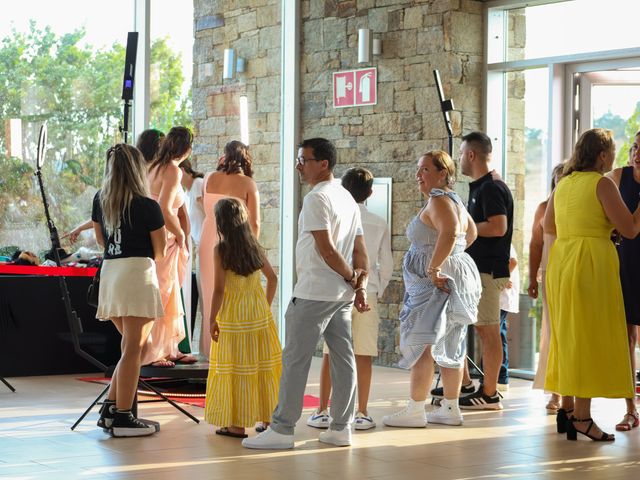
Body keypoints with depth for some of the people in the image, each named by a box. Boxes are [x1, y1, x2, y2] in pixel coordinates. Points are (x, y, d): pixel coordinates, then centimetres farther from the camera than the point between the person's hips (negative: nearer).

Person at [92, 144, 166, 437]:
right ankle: (122, 418, -3)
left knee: (133, 345, 18)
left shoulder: (100, 201, 10)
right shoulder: (148, 207, -6)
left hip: (109, 271, 6)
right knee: (133, 349, -3)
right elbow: (159, 252, 3)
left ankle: (110, 409, 14)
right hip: (137, 273, -6)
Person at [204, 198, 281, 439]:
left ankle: (238, 424, 7)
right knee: (264, 366, 11)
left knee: (236, 368, 2)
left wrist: (212, 320, -7)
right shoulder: (255, 247, 4)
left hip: (233, 314, -5)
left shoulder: (221, 250, -11)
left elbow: (219, 289, -14)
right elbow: (272, 278, 10)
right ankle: (269, 418, 18)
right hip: (259, 311, 5)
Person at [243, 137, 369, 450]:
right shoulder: (347, 198, 15)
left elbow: (326, 250, -19)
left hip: (314, 292, -9)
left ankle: (282, 429, 0)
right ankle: (341, 428, 13)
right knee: (343, 359, 9)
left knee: (295, 359, -3)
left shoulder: (316, 198, -13)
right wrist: (360, 285, 4)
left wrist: (351, 277, -6)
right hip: (342, 294, 9)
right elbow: (360, 250, 11)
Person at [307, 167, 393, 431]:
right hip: (367, 293, 1)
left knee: (330, 354, 5)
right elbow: (386, 265, 4)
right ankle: (361, 414, 5)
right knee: (364, 355, 4)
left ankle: (322, 412, 8)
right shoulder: (379, 224, 3)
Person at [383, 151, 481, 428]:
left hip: (435, 281, -11)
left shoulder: (438, 201, -15)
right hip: (454, 277, 11)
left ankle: (415, 410, -7)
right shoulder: (454, 200, 17)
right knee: (449, 345, 12)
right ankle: (450, 408, 17)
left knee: (422, 344, -8)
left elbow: (450, 233, -32)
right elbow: (471, 233, 30)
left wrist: (433, 268, -27)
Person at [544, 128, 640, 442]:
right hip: (591, 263, -7)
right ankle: (582, 416, -8)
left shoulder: (563, 184, 12)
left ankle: (567, 409, 18)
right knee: (590, 337, -5)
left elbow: (548, 226, 23)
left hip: (560, 261, 8)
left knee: (567, 336, 14)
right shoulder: (602, 183, -9)